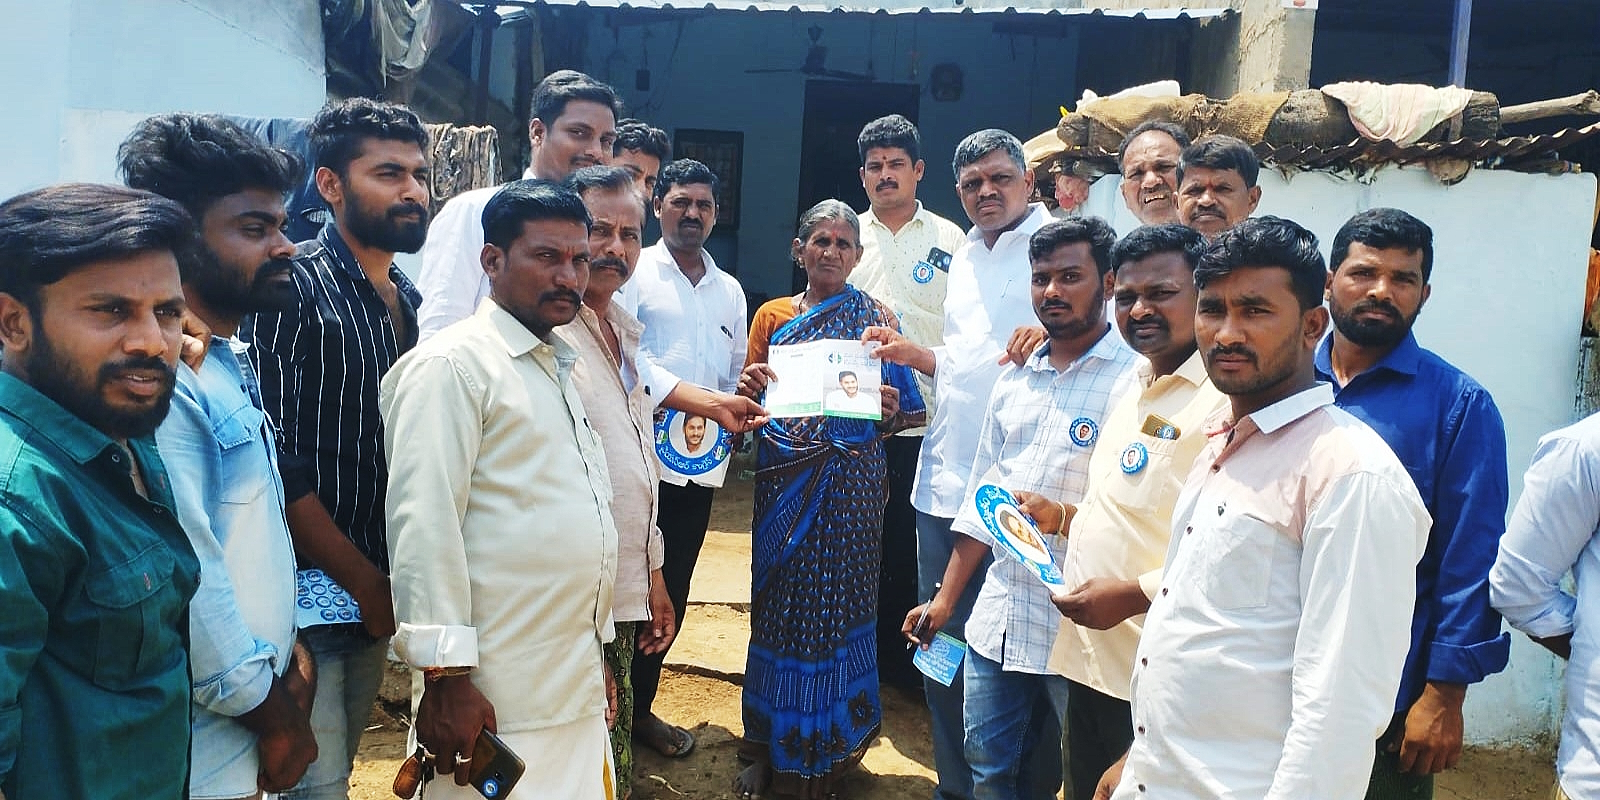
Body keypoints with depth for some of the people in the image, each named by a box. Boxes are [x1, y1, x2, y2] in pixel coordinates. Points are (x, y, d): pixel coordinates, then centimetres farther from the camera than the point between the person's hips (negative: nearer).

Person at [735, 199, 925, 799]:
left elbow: (908, 415, 7)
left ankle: (826, 752, 23)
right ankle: (768, 748, 22)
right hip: (785, 479, 1)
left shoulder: (877, 320, 5)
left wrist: (892, 411, -15)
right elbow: (751, 406, 10)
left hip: (851, 484, -1)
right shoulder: (772, 316, 8)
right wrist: (748, 388, -12)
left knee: (837, 605, 4)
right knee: (777, 605, 5)